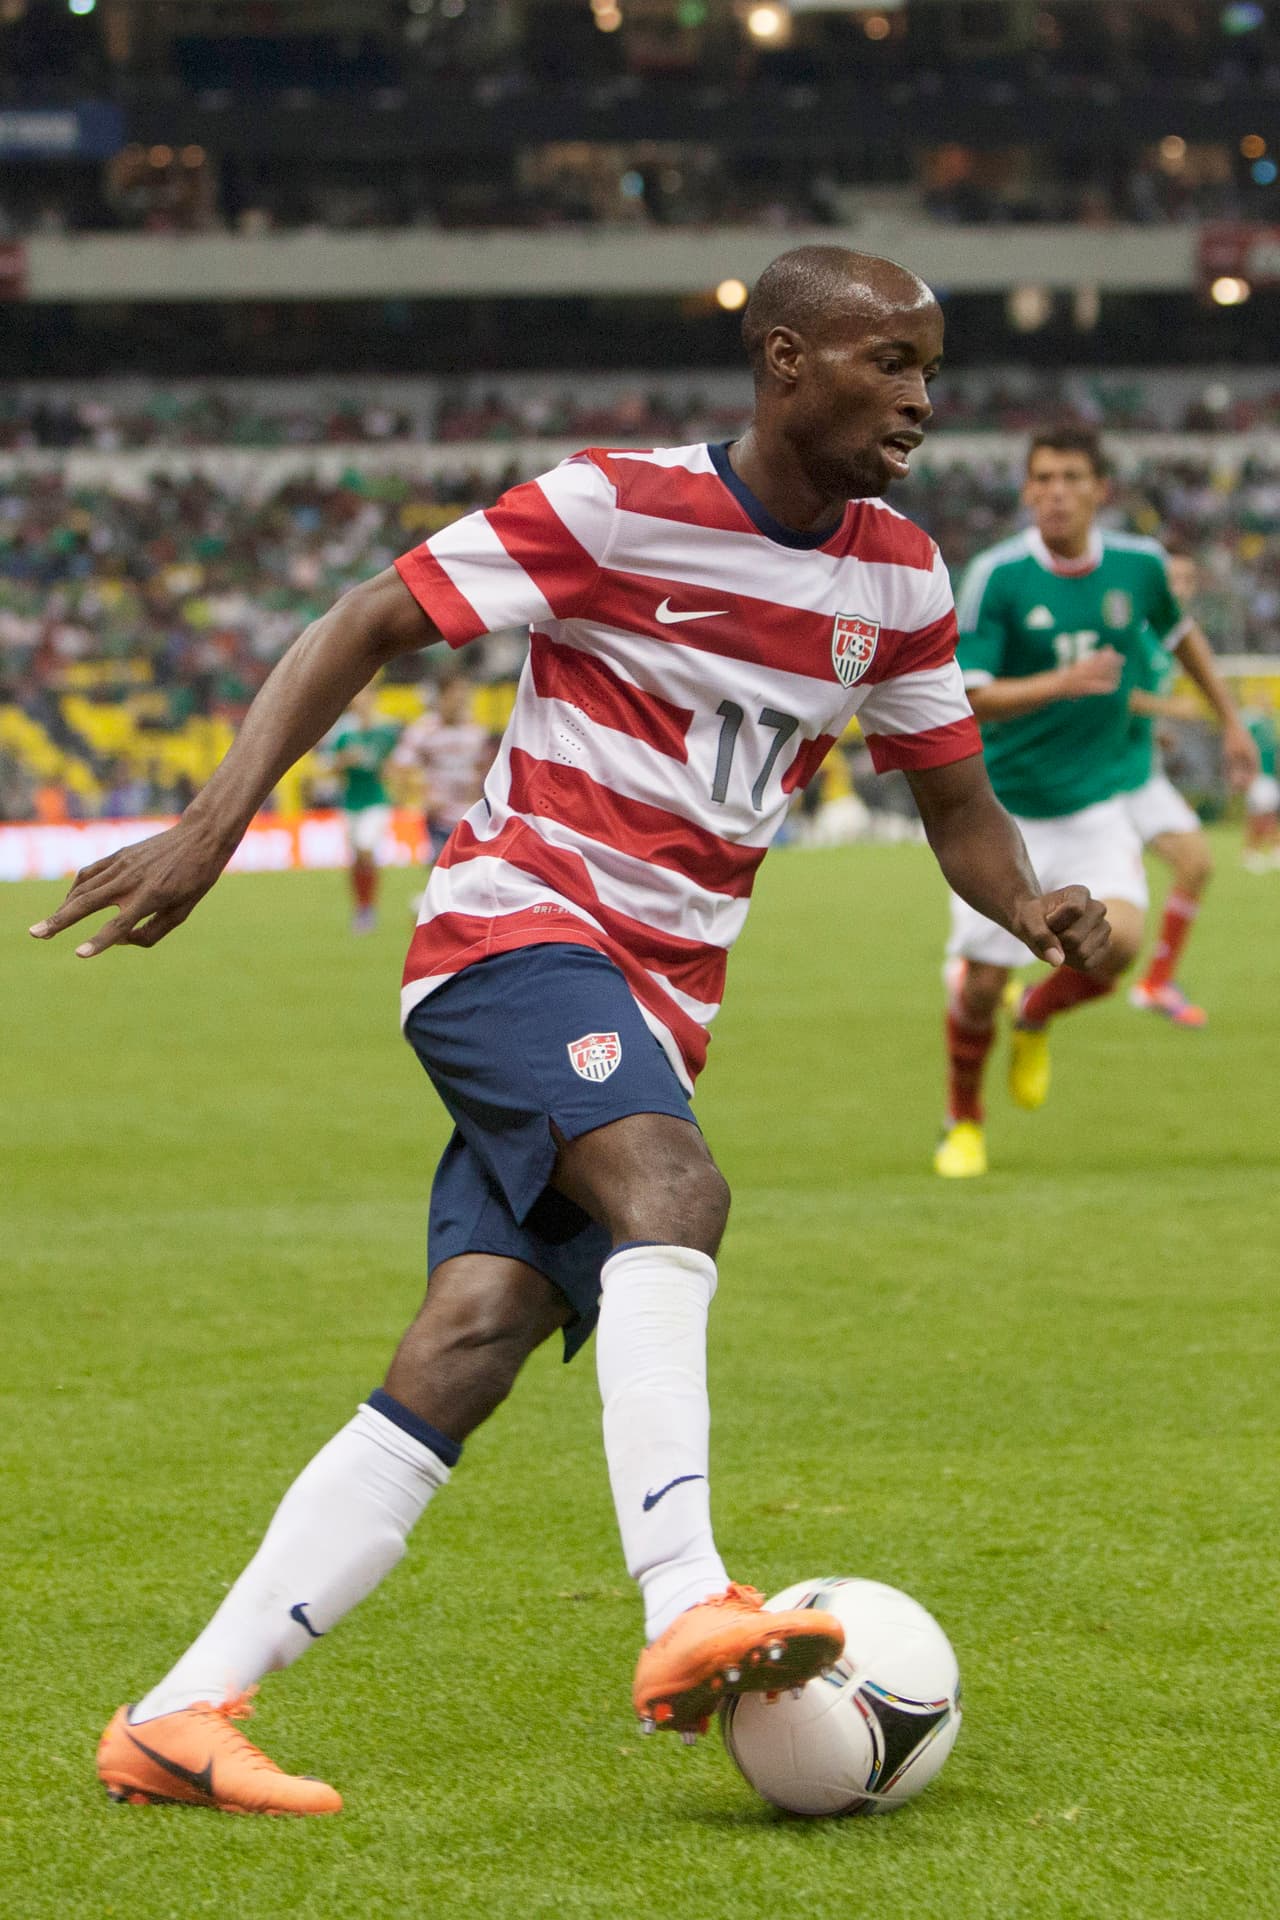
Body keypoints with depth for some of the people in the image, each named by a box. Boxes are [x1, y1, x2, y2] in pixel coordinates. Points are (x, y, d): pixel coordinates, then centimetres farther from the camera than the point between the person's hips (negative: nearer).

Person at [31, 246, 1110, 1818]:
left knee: (471, 1344, -11)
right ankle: (685, 1612, -43)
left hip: (656, 1011, 5)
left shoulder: (899, 581, 9)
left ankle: (180, 1718, -12)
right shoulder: (619, 508, -8)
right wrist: (211, 830, -16)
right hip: (517, 931, -5)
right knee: (672, 1195, -33)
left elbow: (957, 804, 17)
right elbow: (365, 628, -5)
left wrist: (1034, 909, -6)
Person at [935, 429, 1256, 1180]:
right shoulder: (995, 576, -15)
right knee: (981, 983, -2)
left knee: (1120, 941, -21)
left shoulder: (1140, 565, -3)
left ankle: (1037, 1018, 13)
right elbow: (965, 696, -20)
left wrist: (1232, 721, 22)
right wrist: (1059, 683, -34)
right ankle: (964, 1122, 26)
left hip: (1097, 802, 2)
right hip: (1005, 807, -2)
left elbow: (1180, 630, 19)